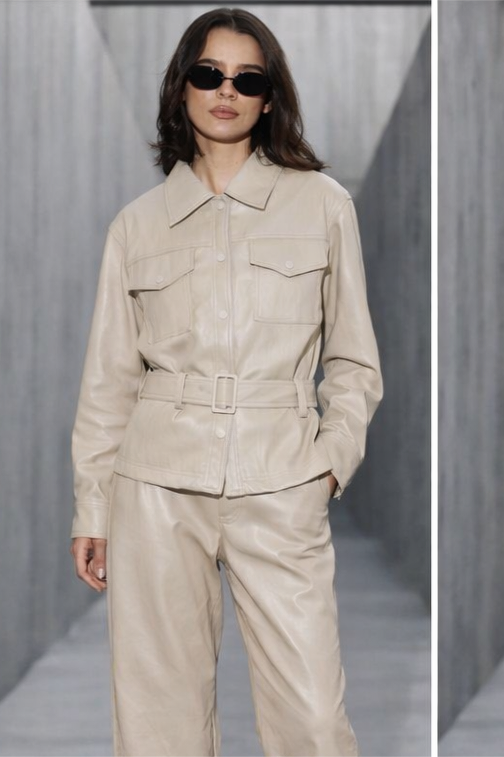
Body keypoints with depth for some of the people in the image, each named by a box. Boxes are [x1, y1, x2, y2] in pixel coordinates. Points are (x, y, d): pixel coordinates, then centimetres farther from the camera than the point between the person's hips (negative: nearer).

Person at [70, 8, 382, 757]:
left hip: (280, 491, -1)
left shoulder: (323, 204, 6)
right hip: (156, 486, 1)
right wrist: (90, 508, 9)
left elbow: (354, 361, 10)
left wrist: (332, 458, -3)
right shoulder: (137, 223, 10)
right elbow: (109, 378, 11)